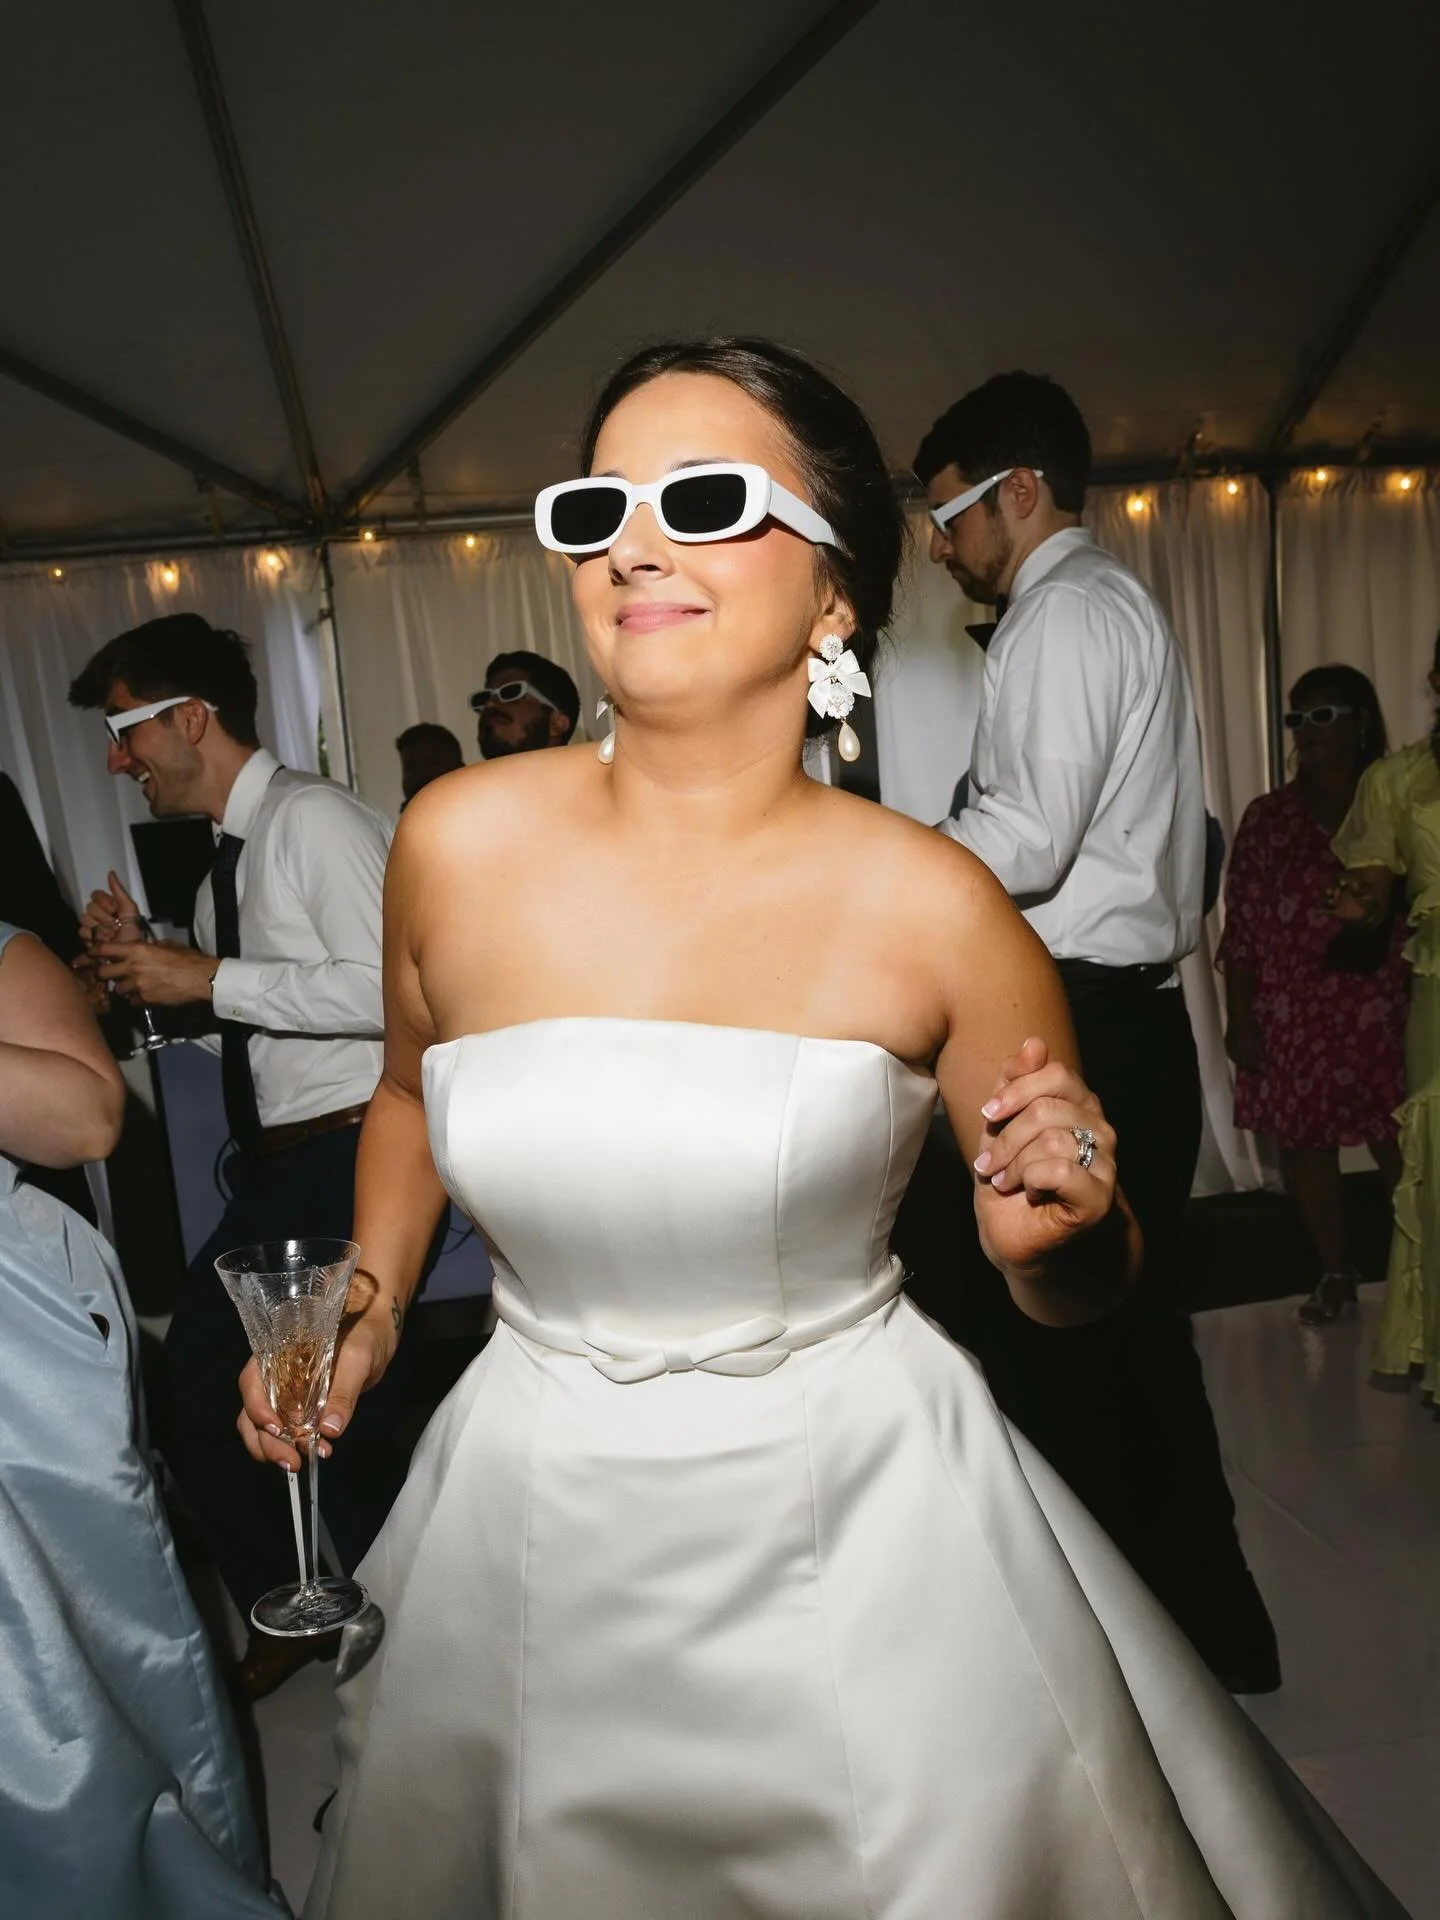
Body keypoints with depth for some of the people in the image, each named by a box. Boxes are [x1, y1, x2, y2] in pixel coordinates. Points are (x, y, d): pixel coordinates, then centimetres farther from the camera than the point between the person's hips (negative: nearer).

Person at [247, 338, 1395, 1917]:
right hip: (535, 1516, 3)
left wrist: (1044, 1234, -23)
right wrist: (362, 1311, 0)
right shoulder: (461, 843, -9)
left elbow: (1082, 1290, -1)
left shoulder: (928, 905, -15)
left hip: (859, 1526, -2)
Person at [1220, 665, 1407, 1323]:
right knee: (1304, 1144, 6)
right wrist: (1239, 1016, -2)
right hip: (1291, 1014, 2)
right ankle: (1336, 1274, 22)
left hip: (1380, 1010, -1)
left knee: (1398, 1145, -4)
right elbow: (1242, 928, 2)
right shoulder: (1268, 816, 5)